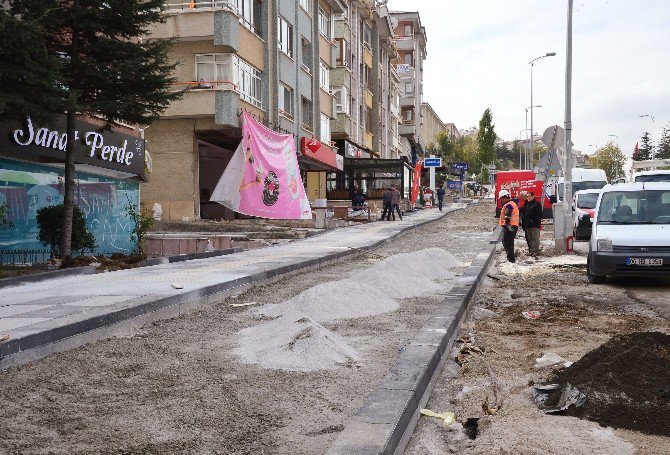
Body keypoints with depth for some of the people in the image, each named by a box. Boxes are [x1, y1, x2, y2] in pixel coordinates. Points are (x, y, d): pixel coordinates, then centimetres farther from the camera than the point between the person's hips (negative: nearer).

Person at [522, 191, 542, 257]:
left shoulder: (537, 204, -5)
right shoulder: (526, 204, 17)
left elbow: (539, 214, -11)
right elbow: (524, 214, 22)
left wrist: (536, 222, -19)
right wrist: (523, 223, 14)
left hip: (534, 225, -8)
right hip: (527, 225, 8)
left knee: (535, 238, -8)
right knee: (529, 238, 11)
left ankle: (536, 251, -7)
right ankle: (531, 250, 17)